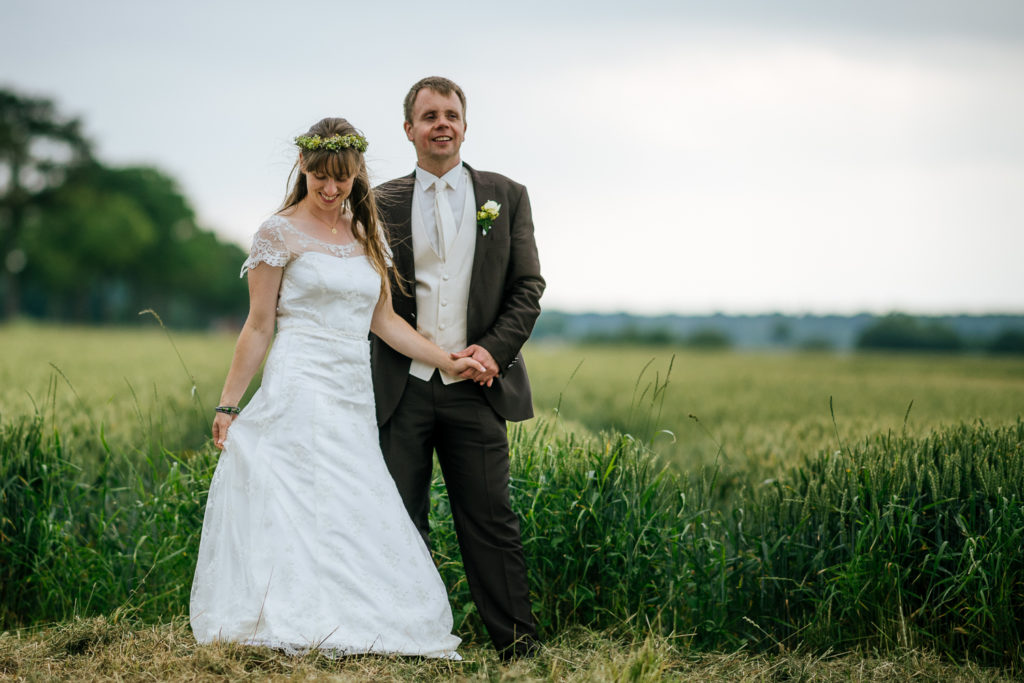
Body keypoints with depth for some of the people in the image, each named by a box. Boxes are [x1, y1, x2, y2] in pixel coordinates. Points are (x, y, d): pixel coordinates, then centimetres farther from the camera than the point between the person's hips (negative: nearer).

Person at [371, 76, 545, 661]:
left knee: (492, 522, 0)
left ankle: (519, 646, 6)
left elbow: (528, 288, 6)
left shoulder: (506, 196, 9)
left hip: (475, 389, 0)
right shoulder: (382, 203, 8)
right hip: (402, 388, 1)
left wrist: (494, 349, -9)